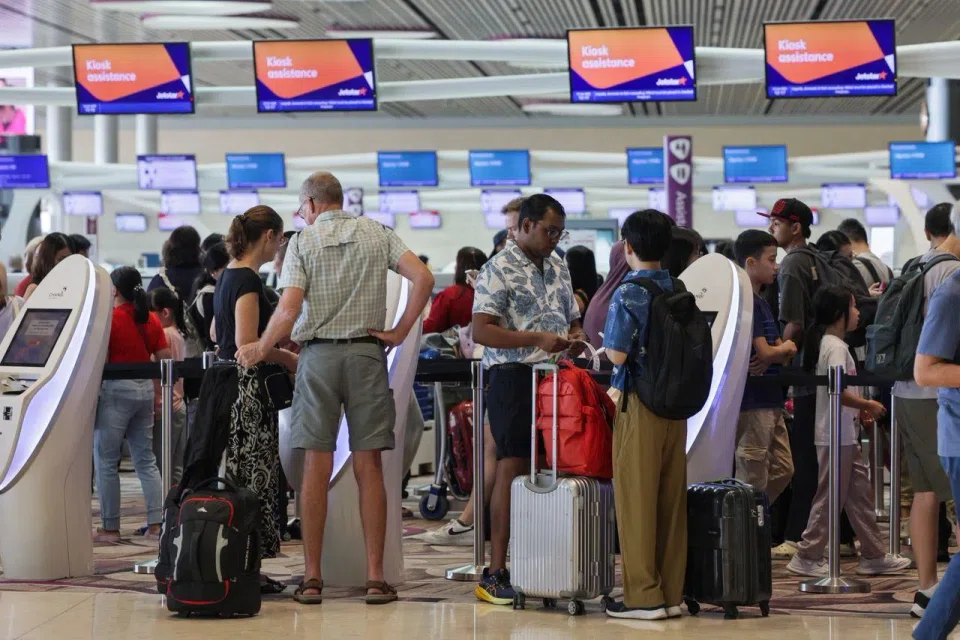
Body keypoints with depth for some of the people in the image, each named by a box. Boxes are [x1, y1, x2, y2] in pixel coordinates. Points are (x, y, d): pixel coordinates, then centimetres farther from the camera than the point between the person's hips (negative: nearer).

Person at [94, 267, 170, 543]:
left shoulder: (110, 318, -9)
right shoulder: (151, 320, 8)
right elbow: (165, 360, 8)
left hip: (116, 389, -6)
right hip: (145, 389, 6)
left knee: (105, 461, 2)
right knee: (146, 461, 12)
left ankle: (110, 528, 2)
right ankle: (156, 523, 6)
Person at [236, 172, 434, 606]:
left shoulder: (303, 241, 0)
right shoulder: (377, 234, 7)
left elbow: (289, 309, -10)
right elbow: (422, 277, -5)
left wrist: (259, 350, 3)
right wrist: (401, 331, 2)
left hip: (319, 354, -1)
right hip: (367, 354, 1)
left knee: (316, 468, 2)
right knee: (369, 467, 2)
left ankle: (311, 578, 2)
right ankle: (375, 578, 0)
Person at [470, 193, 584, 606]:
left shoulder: (558, 268, 17)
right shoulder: (498, 270, -6)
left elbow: (572, 319, 26)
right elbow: (482, 331, -14)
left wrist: (576, 337, 2)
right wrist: (538, 339, -21)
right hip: (514, 376, -7)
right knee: (513, 468, -9)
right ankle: (496, 573, -7)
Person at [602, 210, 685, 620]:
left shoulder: (629, 294, -12)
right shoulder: (679, 291, 6)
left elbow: (617, 354, -15)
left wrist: (603, 342, 4)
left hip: (640, 403, -6)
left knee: (636, 501, 0)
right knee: (672, 500, 8)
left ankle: (644, 597, 1)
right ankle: (672, 594, 12)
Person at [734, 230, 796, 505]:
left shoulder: (761, 302, 17)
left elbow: (786, 351, 14)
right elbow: (764, 352, -19)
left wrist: (777, 353, -9)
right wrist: (784, 348, 2)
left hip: (770, 401, 10)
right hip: (752, 402, -10)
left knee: (782, 470, 14)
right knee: (753, 481, -5)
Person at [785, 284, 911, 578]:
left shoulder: (831, 344, 15)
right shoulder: (836, 347, -17)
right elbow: (839, 391, -25)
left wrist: (860, 407, 12)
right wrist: (868, 405, -13)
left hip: (846, 435, 10)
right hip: (836, 435, -10)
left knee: (860, 492, 12)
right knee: (830, 496, -3)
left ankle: (873, 555, 16)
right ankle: (807, 556, 4)